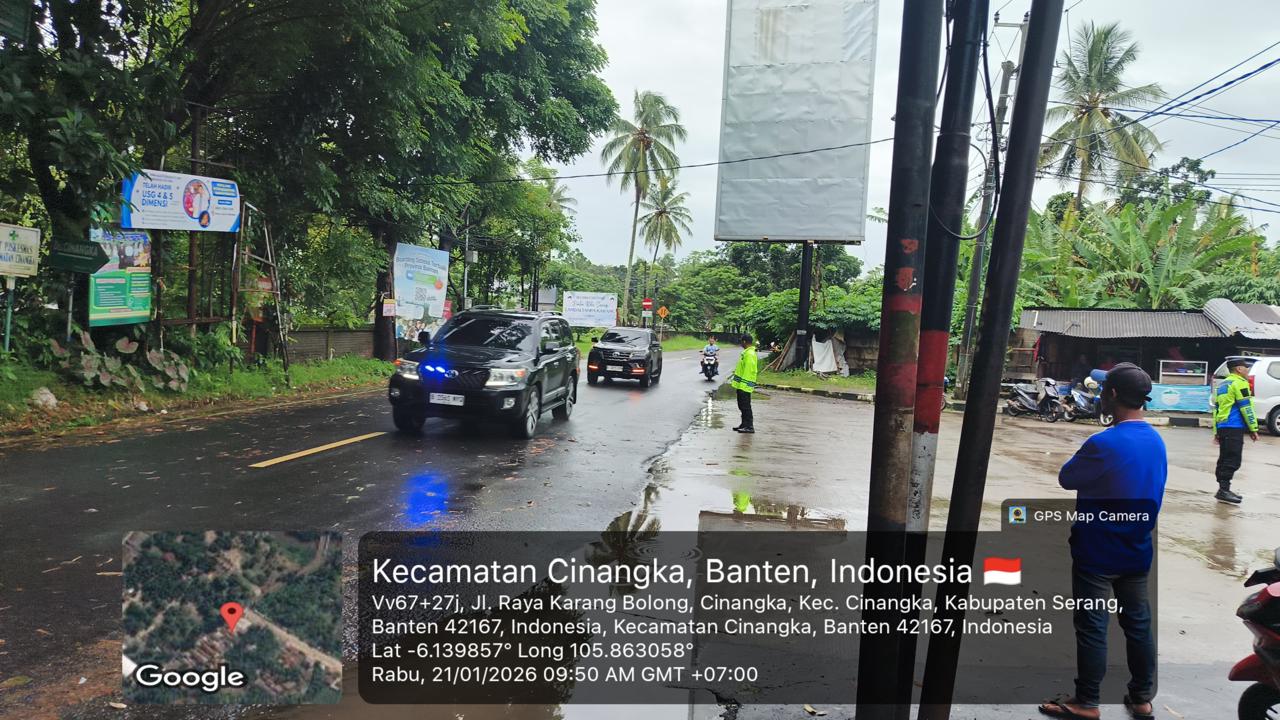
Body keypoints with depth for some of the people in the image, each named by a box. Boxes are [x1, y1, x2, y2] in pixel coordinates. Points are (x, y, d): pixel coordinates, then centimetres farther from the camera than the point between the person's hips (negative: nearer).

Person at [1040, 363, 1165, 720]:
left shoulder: (1104, 443, -24)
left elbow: (1066, 478, -10)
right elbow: (1151, 493, 14)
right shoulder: (1157, 442, 2)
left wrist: (1088, 467, 5)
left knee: (1092, 627, 2)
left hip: (1097, 553, -7)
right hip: (1137, 551, 7)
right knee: (1138, 623, 16)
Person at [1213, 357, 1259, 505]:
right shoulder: (1240, 383, -8)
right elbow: (1246, 408, -11)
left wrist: (1216, 431, 23)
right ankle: (1223, 490, -14)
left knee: (1225, 459, 12)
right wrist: (1253, 429, -7)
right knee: (1232, 461, -10)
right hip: (1234, 428, -9)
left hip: (1222, 427, 9)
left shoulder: (1223, 384, 19)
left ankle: (1223, 490, 16)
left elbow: (1216, 407, 21)